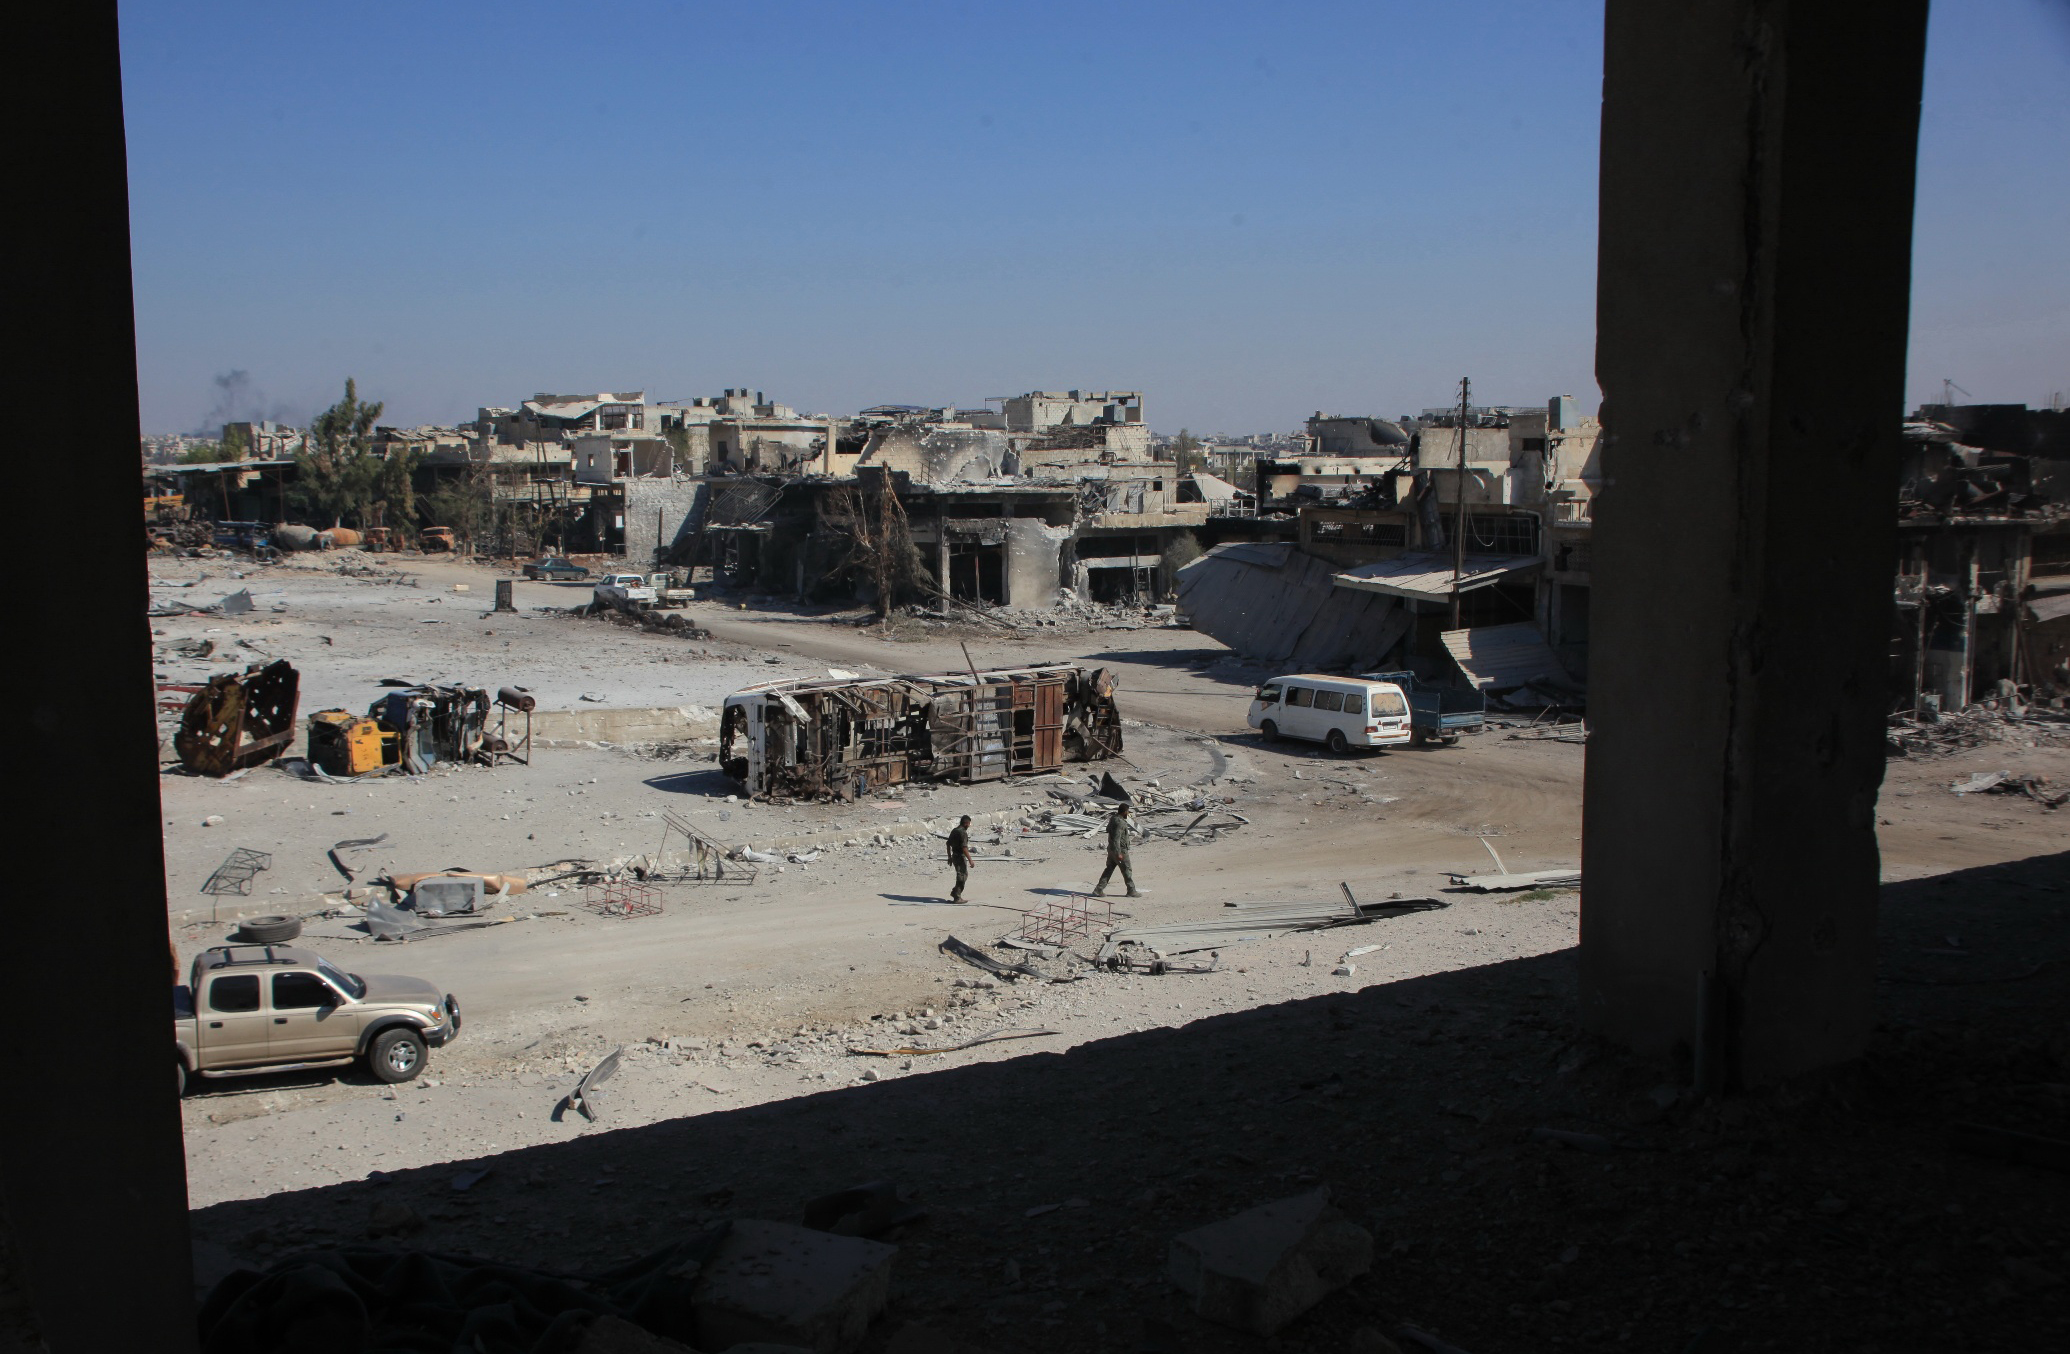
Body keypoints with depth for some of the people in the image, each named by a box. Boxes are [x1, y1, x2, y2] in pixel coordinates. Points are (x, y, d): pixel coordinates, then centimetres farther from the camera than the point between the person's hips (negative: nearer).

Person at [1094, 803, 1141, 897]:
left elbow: (1108, 829, 26)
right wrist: (1118, 853, -27)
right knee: (1127, 871, 4)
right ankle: (1131, 891, 14)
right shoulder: (1120, 822, -23)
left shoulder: (1112, 819, 6)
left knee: (1109, 869, 11)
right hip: (1120, 850, -9)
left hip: (1111, 849, 9)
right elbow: (1116, 838, -28)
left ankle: (1098, 890, 7)